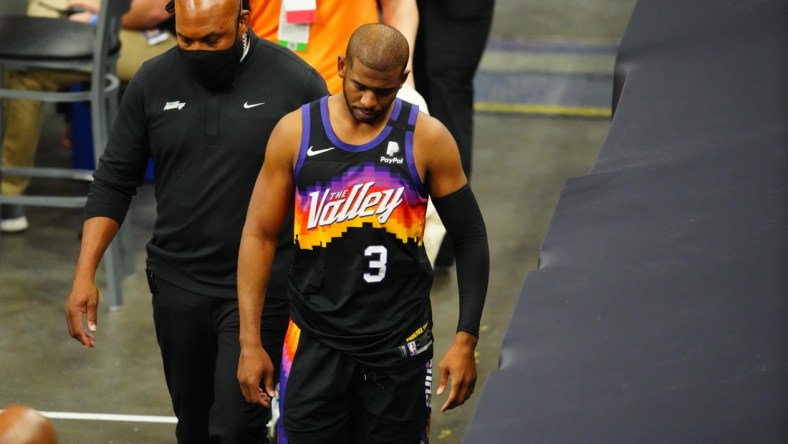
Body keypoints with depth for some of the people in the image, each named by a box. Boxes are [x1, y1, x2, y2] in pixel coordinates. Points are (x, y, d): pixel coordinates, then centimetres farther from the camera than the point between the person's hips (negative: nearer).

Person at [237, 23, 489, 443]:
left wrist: (466, 340, -5)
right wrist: (250, 342, -4)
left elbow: (470, 238, 0)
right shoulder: (295, 132, -5)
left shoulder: (427, 139, -8)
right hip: (314, 343, 1)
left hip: (400, 346, 0)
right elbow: (259, 235, 0)